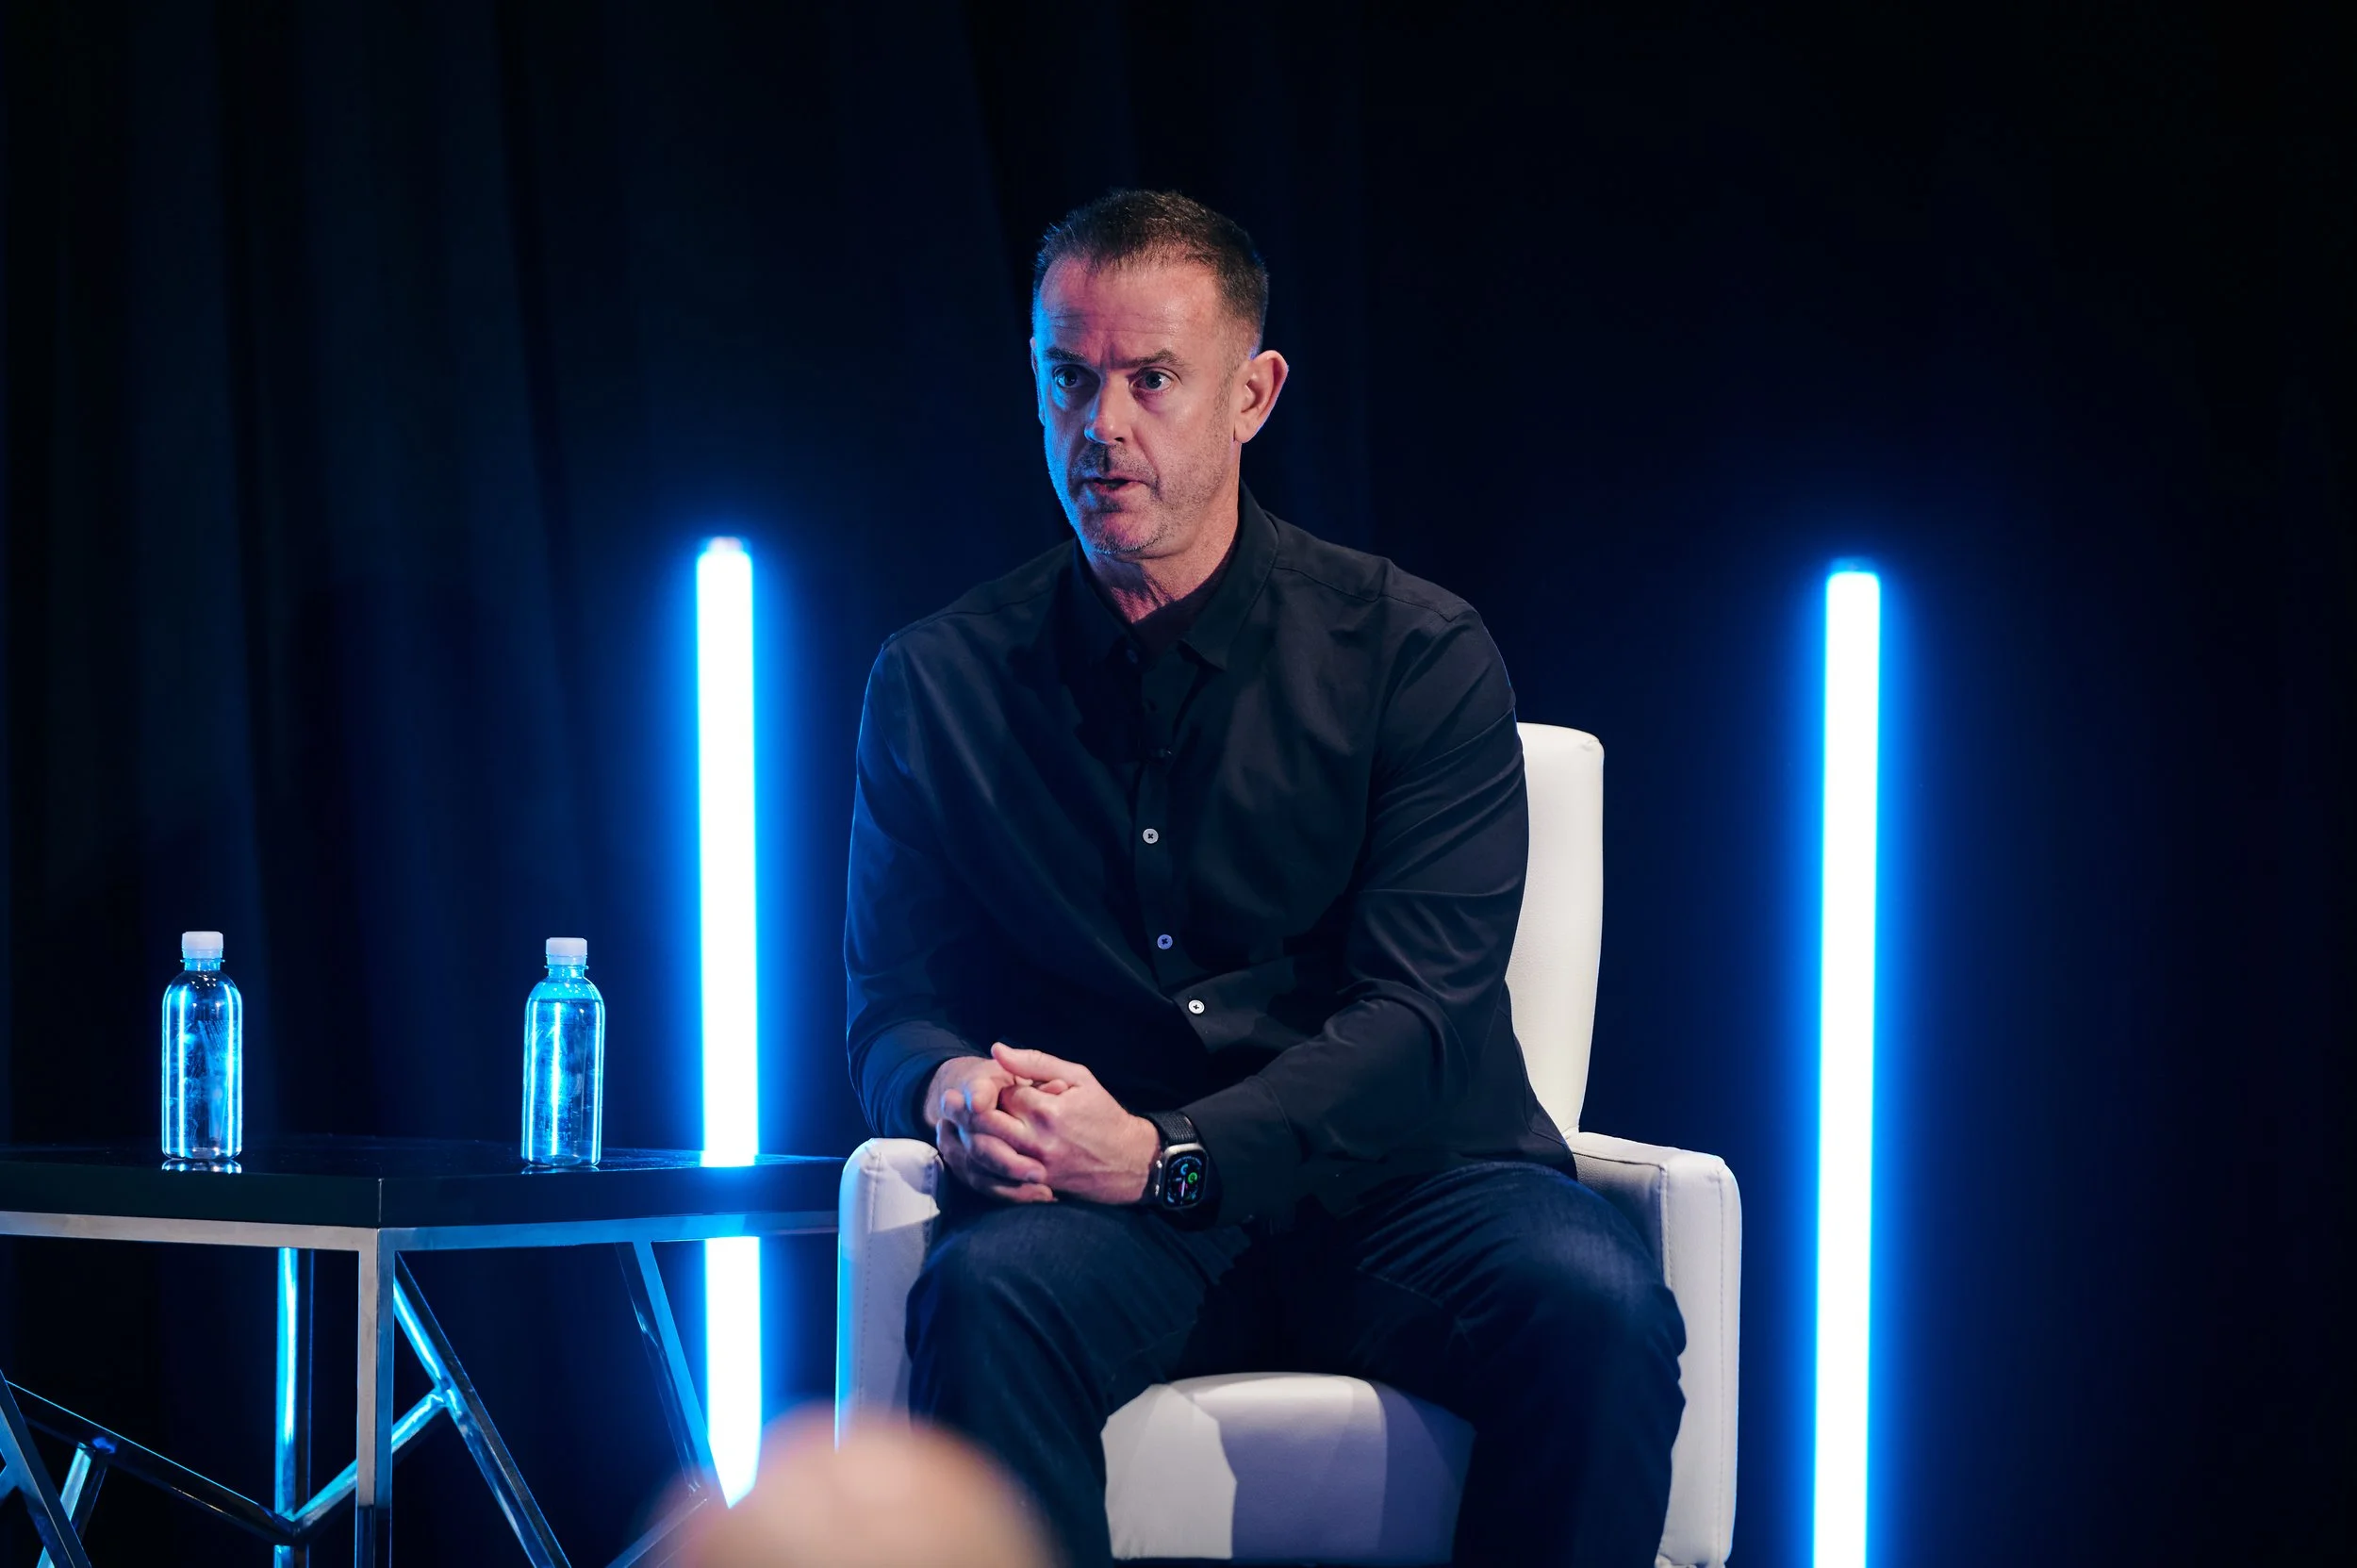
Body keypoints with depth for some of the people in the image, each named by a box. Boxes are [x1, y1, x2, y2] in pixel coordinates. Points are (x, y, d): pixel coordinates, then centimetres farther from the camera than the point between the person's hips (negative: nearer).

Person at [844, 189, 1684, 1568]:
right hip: (1110, 1215, 0)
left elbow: (1417, 1015, -6)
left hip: (1397, 1189, 0)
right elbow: (893, 1006, 11)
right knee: (987, 1296, -36)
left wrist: (1165, 1154, -22)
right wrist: (954, 1091, -16)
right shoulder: (943, 682, 12)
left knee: (1596, 1305, -33)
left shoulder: (1414, 653, 4)